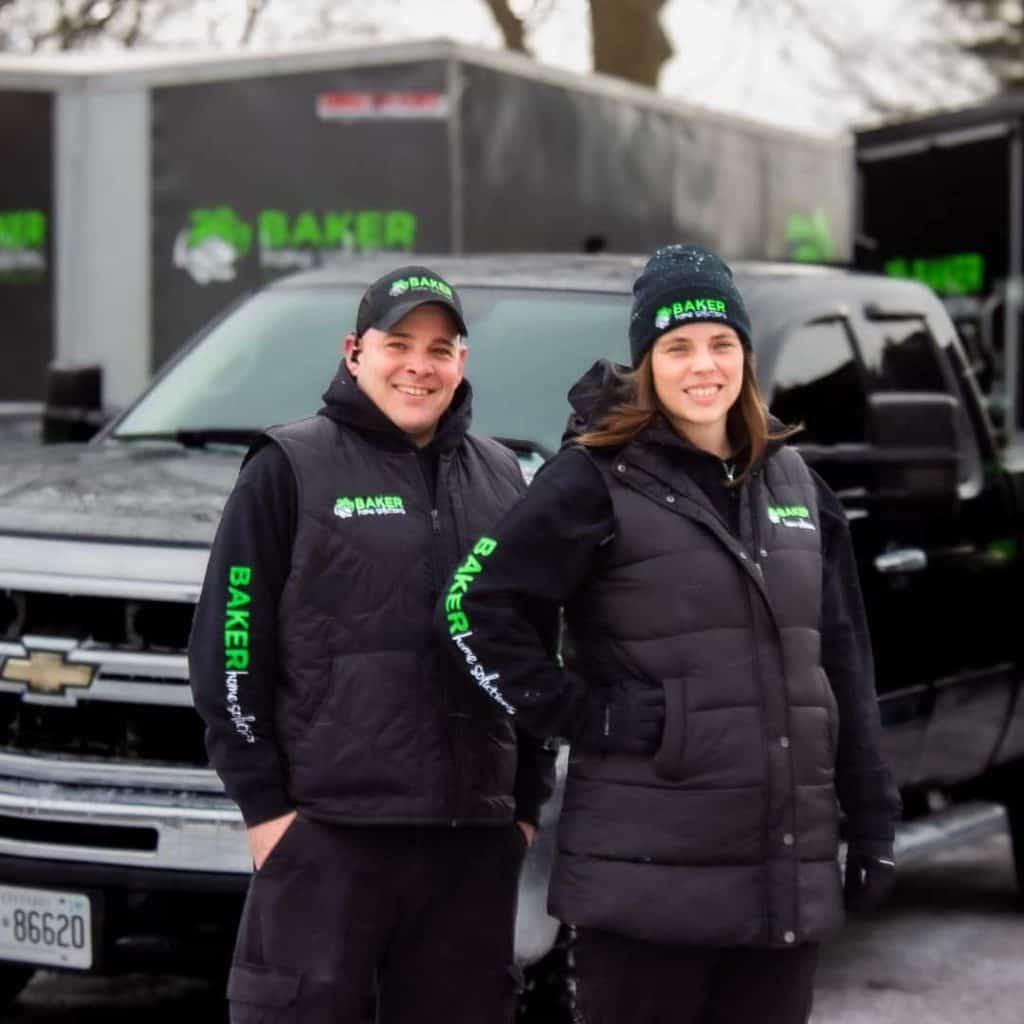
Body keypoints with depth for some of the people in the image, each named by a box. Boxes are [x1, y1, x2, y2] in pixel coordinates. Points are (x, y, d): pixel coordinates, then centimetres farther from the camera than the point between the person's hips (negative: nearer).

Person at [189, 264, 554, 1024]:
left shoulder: (500, 477, 15)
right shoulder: (290, 468, 0)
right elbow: (227, 646, -4)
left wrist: (528, 801, 13)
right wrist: (263, 803, -9)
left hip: (475, 839, 5)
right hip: (326, 831, -5)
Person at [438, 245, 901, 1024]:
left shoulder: (792, 483, 14)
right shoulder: (600, 479, -4)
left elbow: (845, 666, 17)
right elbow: (475, 610, -9)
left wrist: (873, 819, 13)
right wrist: (579, 715, -12)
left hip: (789, 873, 6)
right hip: (651, 872, -6)